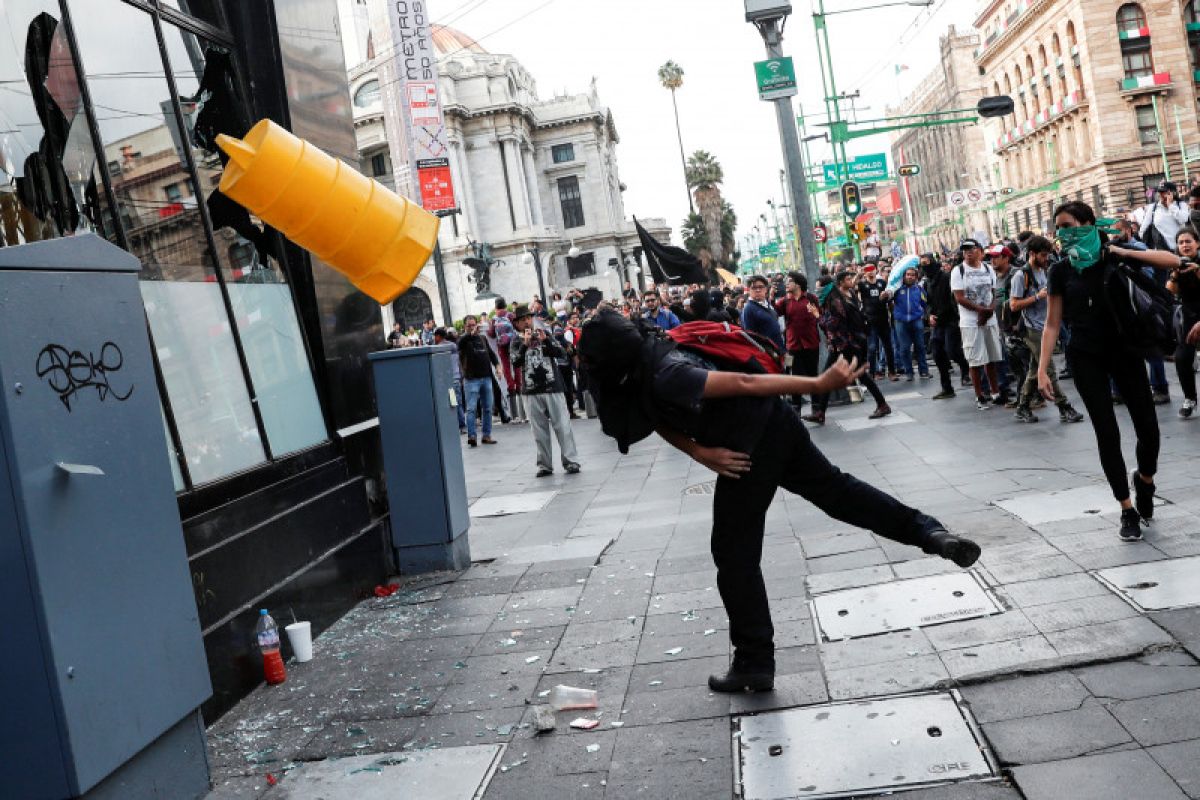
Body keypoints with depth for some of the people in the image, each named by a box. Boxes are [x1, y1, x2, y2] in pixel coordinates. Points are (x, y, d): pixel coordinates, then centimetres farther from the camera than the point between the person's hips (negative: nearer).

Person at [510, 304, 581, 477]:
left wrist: (545, 340, -15)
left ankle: (571, 461, 1)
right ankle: (545, 465, 10)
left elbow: (560, 353, -2)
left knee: (562, 425, -2)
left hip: (552, 387, 0)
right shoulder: (517, 341, 6)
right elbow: (516, 363, -9)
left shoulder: (544, 333, 8)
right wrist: (525, 344, -18)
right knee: (539, 430, 4)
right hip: (531, 391, 0)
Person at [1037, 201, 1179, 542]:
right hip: (1085, 358, 0)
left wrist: (1127, 252, -16)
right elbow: (1052, 324, 1)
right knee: (1107, 432, -3)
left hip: (1124, 350, 0)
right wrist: (1042, 369, -5)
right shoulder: (1061, 270, 0)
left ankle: (1144, 479, 30)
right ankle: (1128, 510, 8)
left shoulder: (1116, 257, -2)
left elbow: (1172, 261, -7)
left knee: (1148, 426, -2)